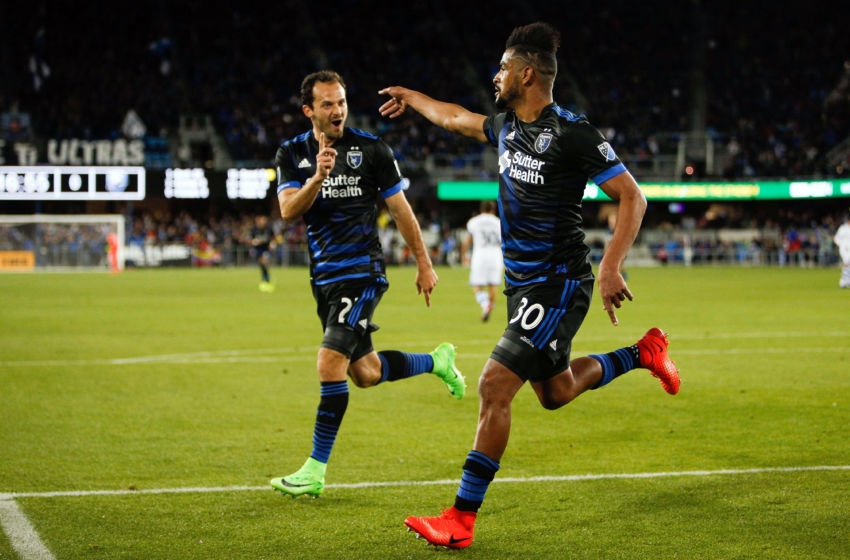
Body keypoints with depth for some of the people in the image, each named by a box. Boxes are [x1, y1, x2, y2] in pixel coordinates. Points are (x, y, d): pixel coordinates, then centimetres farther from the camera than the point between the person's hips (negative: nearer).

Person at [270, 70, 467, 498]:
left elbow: (399, 209, 5)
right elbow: (288, 210, -10)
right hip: (325, 277, 5)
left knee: (330, 362, -17)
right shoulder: (293, 154, 5)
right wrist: (317, 178, -28)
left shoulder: (371, 149, -3)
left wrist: (423, 264, 8)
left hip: (363, 272, -5)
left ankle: (315, 470, -11)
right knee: (365, 374, 11)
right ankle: (436, 361, 39)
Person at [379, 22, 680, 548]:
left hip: (559, 284, -9)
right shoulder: (507, 125, 7)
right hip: (524, 284, 9)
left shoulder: (572, 133, -17)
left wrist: (611, 266, -25)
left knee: (494, 387, -15)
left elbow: (632, 196, -16)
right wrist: (413, 98, 42)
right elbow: (457, 118, 29)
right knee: (555, 392, 21)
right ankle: (643, 353, 41)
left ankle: (462, 518, -10)